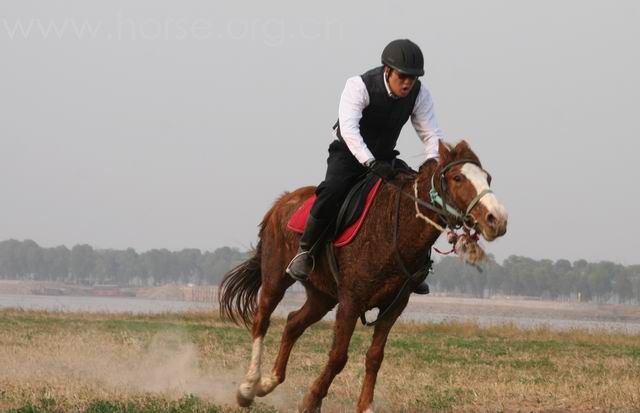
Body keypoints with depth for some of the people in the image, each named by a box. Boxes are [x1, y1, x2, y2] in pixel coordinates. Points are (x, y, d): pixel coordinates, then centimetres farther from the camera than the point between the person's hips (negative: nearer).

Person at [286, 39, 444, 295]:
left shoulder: (419, 94, -12)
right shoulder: (359, 86, -26)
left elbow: (431, 133, -11)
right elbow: (349, 129, -39)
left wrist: (433, 159, -34)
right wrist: (371, 163, -51)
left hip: (384, 158, 5)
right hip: (349, 154, -5)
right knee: (333, 190, -34)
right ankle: (305, 252, -19)